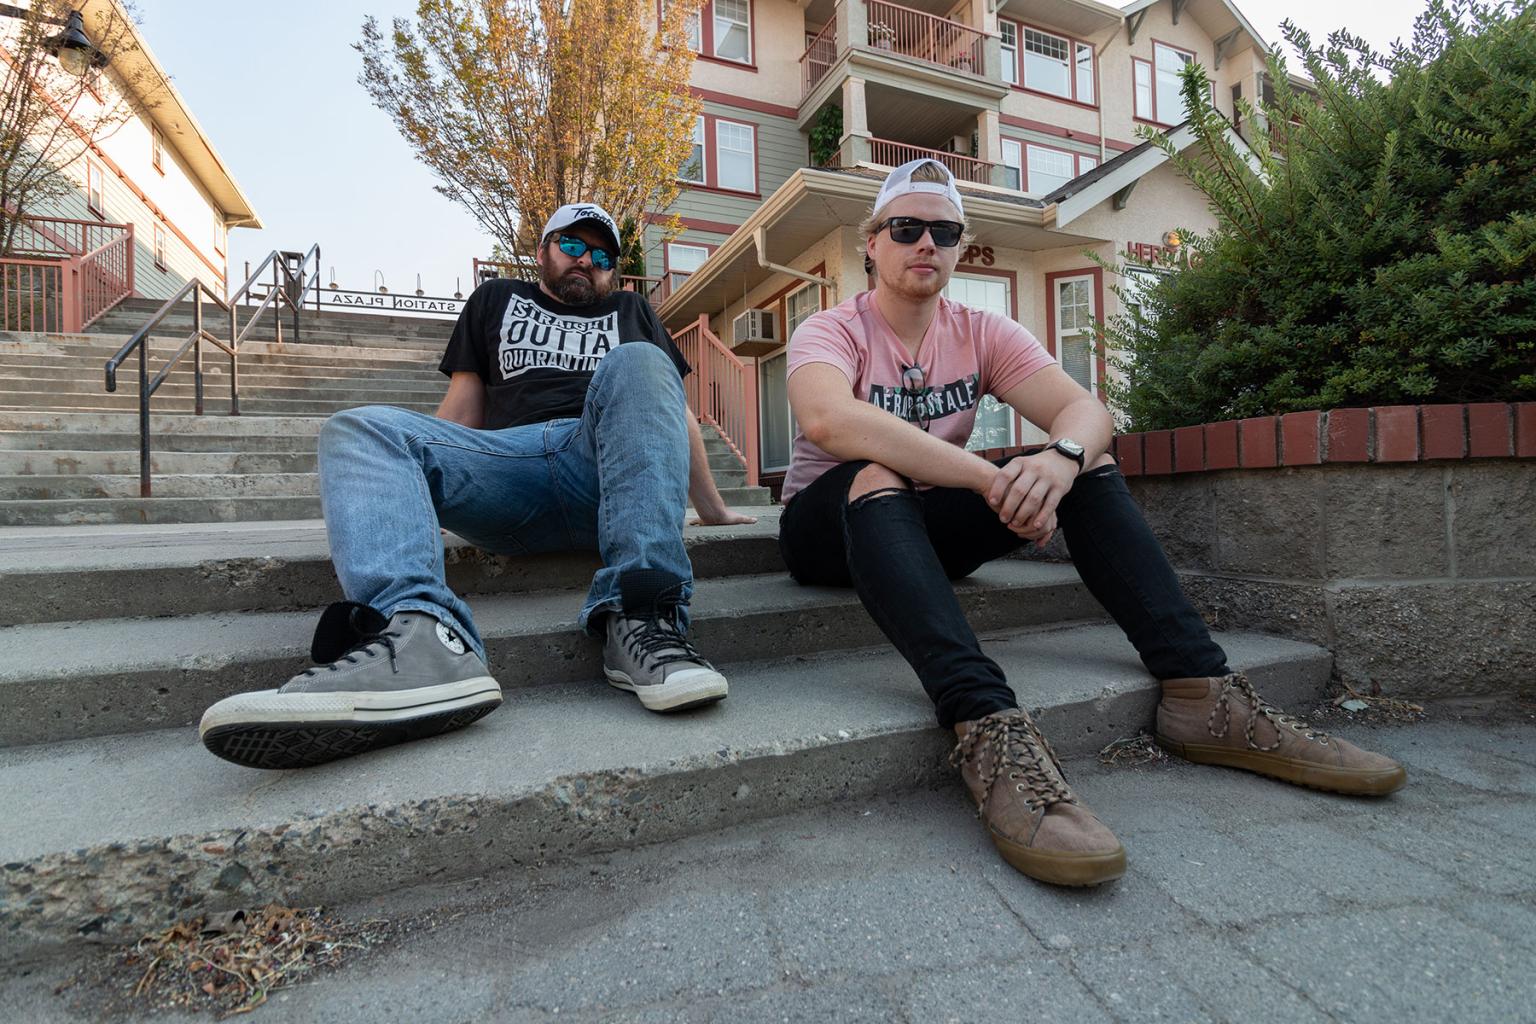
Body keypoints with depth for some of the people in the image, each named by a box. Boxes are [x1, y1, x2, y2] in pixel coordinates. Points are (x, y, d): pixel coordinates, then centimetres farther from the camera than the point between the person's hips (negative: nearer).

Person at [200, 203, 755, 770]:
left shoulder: (631, 312, 32)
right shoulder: (496, 299, 32)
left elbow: (675, 413, 26)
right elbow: (460, 413, 25)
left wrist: (714, 509, 20)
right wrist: (417, 487, 12)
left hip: (607, 467, 0)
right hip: (506, 465, 1)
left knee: (637, 363, -27)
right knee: (357, 429, -20)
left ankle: (640, 619, -42)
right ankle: (419, 634, -50)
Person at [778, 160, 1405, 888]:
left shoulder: (980, 333, 3)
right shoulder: (832, 331, -10)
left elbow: (1084, 408, -11)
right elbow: (826, 419, -34)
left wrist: (1060, 459, -36)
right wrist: (990, 478, -40)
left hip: (929, 526, 4)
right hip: (832, 528, -4)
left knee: (1088, 461, -12)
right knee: (876, 478, -37)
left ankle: (1201, 691, -18)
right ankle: (988, 731, -49)